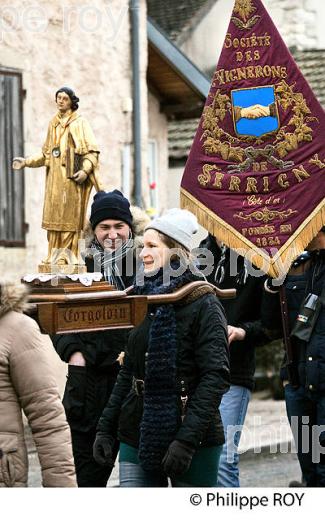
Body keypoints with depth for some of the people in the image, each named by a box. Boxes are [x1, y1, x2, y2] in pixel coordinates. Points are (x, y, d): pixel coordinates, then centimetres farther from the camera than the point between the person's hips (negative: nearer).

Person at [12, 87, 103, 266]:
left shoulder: (80, 122, 1)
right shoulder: (53, 123, 18)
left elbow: (92, 150, -5)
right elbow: (46, 153, 21)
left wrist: (85, 170, -18)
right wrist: (26, 162, 11)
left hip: (72, 177, -5)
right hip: (55, 176, 5)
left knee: (70, 216, -7)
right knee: (54, 215, 1)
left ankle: (68, 255, -7)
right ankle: (55, 254, 4)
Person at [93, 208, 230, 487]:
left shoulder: (203, 304, -8)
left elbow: (215, 377, -15)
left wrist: (186, 439, -21)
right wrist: (106, 428, 11)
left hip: (194, 443, -6)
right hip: (137, 440, 6)